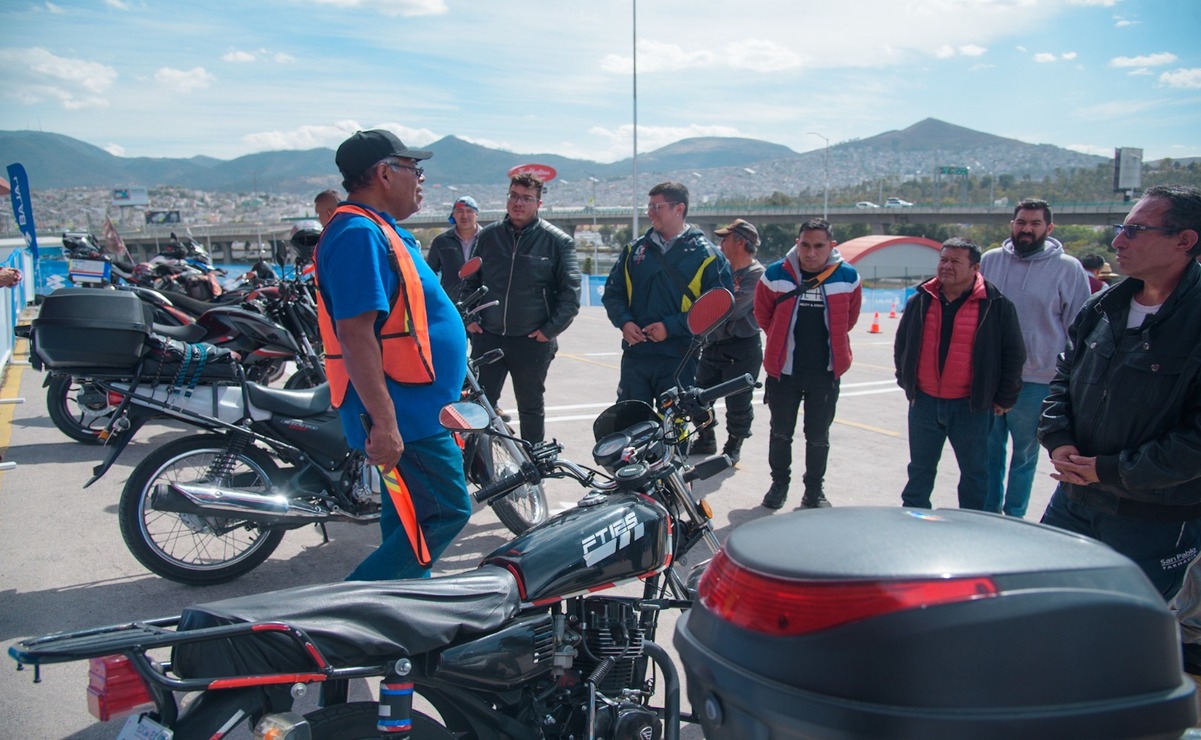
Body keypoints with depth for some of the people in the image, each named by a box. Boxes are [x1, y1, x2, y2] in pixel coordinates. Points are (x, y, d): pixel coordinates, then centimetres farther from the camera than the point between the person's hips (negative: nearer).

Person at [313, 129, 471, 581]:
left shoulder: (380, 230, 16)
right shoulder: (359, 234, -18)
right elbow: (355, 335, -26)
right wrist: (383, 423, -28)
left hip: (415, 408, 11)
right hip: (404, 416, -11)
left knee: (410, 523, 17)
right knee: (446, 513, -8)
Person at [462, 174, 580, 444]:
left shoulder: (557, 241, -3)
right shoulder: (487, 236, 7)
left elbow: (570, 291, -4)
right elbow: (470, 280, 16)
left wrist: (550, 329, -9)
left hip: (532, 341, -2)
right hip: (487, 338, 3)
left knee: (531, 409, 11)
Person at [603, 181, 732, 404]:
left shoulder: (706, 255, -2)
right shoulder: (635, 250, 11)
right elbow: (613, 291, 14)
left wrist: (671, 326, -16)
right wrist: (624, 321, -6)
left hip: (679, 360, -4)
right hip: (634, 354, 4)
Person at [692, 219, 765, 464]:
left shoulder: (755, 274, -13)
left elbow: (730, 309, -22)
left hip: (742, 350, -7)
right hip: (713, 344, 7)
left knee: (738, 403, 3)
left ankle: (733, 447, 23)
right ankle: (706, 441, 31)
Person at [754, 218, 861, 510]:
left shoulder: (848, 277, -4)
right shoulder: (776, 274, -6)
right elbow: (763, 314, 10)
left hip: (826, 372, 0)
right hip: (783, 369, 0)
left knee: (818, 436, 10)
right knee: (780, 432, 14)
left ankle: (814, 489, 26)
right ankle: (779, 483, 32)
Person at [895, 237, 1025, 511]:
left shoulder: (996, 305, -7)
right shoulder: (921, 301, 2)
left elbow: (1014, 355, -2)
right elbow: (901, 345, 15)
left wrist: (1004, 398, -1)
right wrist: (906, 381, 12)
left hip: (971, 406, -3)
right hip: (924, 402, 3)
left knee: (974, 472, 11)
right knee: (920, 469, 15)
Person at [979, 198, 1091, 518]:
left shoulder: (1067, 268, -6)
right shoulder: (990, 260, 3)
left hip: (1036, 381, -3)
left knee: (1024, 453, 11)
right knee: (991, 450, 13)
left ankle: (1014, 518, 25)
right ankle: (989, 513, 28)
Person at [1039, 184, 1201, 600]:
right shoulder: (1103, 308, 5)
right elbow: (1064, 378, 14)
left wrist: (1110, 470, -18)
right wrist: (1058, 441, -3)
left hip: (1156, 523, -6)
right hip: (1072, 501, 6)